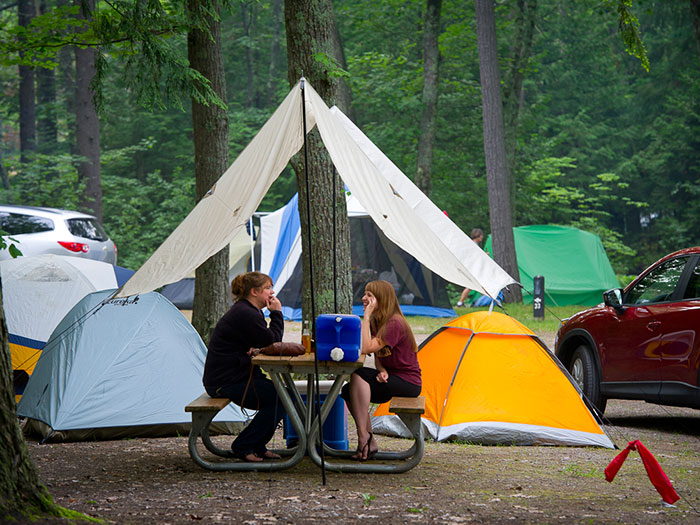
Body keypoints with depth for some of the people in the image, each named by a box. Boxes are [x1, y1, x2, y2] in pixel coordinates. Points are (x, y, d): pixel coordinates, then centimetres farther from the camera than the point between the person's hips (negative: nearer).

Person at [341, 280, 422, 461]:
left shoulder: (395, 323, -20)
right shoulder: (376, 322, 9)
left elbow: (366, 348, -30)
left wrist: (366, 316, -27)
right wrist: (382, 371, -11)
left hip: (408, 383, -9)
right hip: (391, 379, 9)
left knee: (358, 375, -27)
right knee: (348, 391, -9)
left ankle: (363, 438, -26)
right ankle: (370, 444, -3)